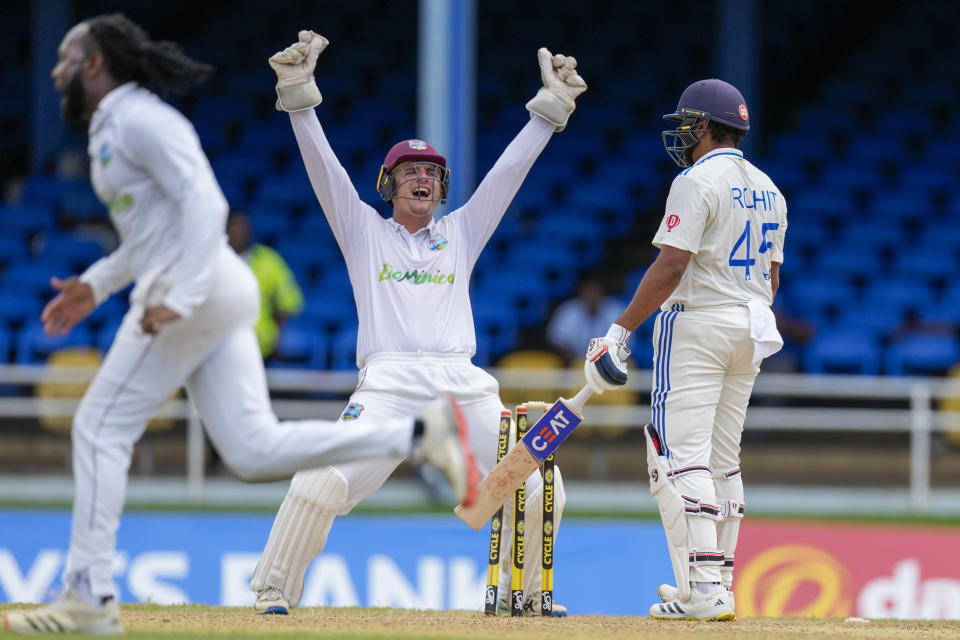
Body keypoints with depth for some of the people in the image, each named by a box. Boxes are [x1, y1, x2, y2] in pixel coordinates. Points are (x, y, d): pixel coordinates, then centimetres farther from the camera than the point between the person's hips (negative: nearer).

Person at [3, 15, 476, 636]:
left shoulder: (140, 119, -9)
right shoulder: (111, 129, 23)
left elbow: (205, 204, -20)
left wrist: (179, 298, -28)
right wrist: (96, 284, 25)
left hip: (199, 290, -10)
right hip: (213, 296, 10)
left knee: (101, 427, -6)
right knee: (256, 449, 1)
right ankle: (418, 434, -4)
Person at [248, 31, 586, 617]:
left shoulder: (461, 233, 23)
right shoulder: (365, 231, 18)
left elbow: (512, 167, 19)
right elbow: (323, 163, 8)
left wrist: (552, 104, 11)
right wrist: (298, 93, -4)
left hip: (464, 386, 3)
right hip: (388, 385, -3)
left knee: (538, 487, -6)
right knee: (323, 483, -23)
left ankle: (526, 593, 14)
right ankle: (274, 593, -12)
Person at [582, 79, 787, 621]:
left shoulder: (698, 182, -12)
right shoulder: (767, 189, 15)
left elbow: (671, 266, -19)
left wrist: (621, 329, -18)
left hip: (697, 322, -9)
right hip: (752, 332, 9)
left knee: (681, 456, -10)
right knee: (723, 460, 13)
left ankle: (702, 588, -20)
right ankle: (720, 588, 12)